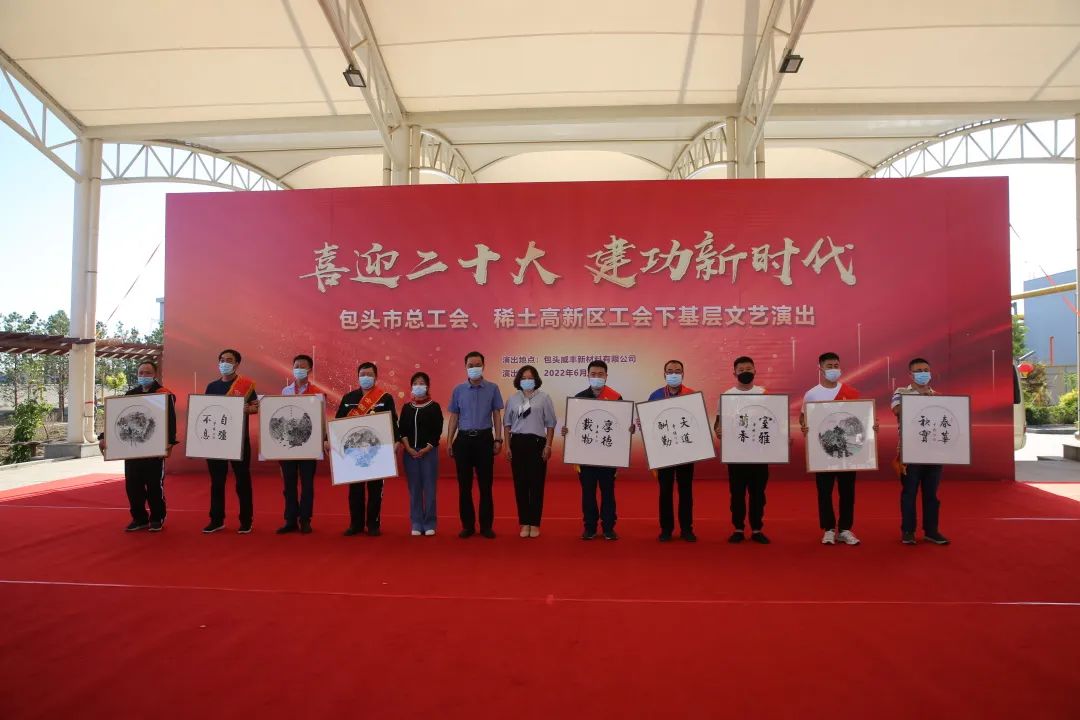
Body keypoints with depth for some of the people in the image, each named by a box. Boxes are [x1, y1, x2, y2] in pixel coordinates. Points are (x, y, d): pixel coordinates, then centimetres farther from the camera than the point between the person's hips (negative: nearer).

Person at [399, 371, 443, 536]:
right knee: (414, 488, 5)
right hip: (410, 452, 3)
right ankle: (416, 524, 12)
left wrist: (426, 449, -12)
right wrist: (409, 449, -9)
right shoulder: (407, 407, 9)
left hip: (429, 452, -3)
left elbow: (437, 431, -4)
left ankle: (429, 524, 7)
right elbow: (402, 430, 4)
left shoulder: (434, 407, 0)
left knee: (429, 487, -1)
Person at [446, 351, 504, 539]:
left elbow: (497, 416, 3)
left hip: (484, 439, -1)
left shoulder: (492, 388, 2)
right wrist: (449, 442, 3)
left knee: (485, 485, 3)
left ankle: (486, 526, 12)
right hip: (463, 439, 2)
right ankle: (467, 525, 16)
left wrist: (498, 439, -4)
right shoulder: (458, 390, 6)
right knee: (464, 485, 6)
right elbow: (454, 418, 9)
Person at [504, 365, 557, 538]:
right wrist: (508, 446, 5)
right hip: (517, 443, 2)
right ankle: (524, 523, 14)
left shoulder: (544, 398, 1)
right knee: (520, 484, 4)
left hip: (537, 442, -2)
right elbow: (508, 424, 12)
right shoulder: (513, 399, 8)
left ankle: (535, 523, 11)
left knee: (536, 484, 1)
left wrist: (548, 446, -4)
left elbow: (550, 424, 2)